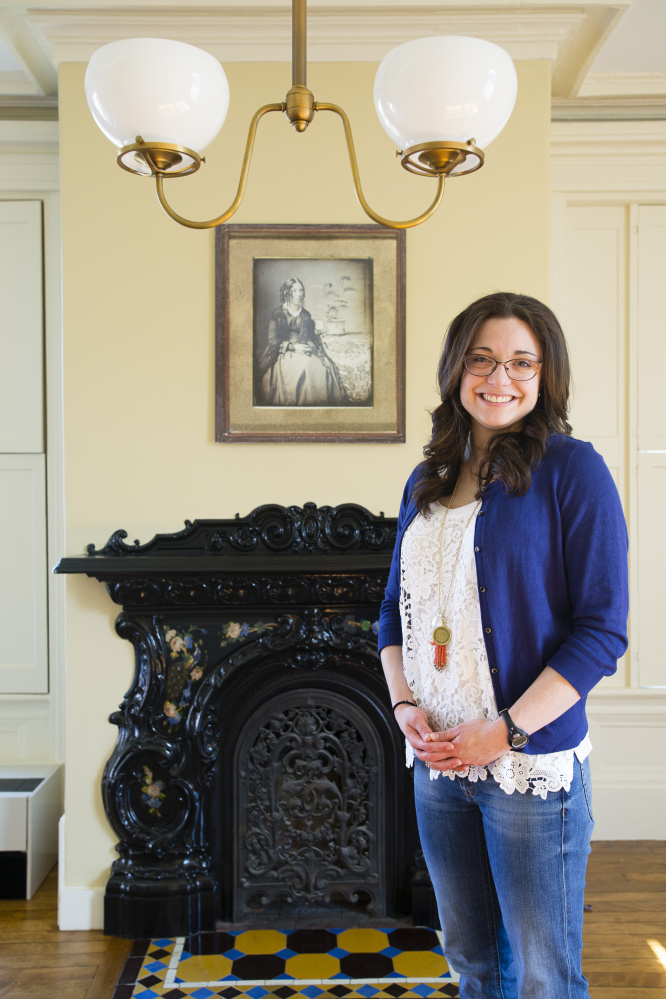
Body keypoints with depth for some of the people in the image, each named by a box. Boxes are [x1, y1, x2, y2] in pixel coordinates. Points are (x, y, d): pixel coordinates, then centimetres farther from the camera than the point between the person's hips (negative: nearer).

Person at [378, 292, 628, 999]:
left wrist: (507, 730, -17)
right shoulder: (428, 482, 9)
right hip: (438, 763, 5)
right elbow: (395, 609, 14)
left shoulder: (572, 470, -9)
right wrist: (405, 707, -2)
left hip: (532, 765, -5)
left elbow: (602, 629, -13)